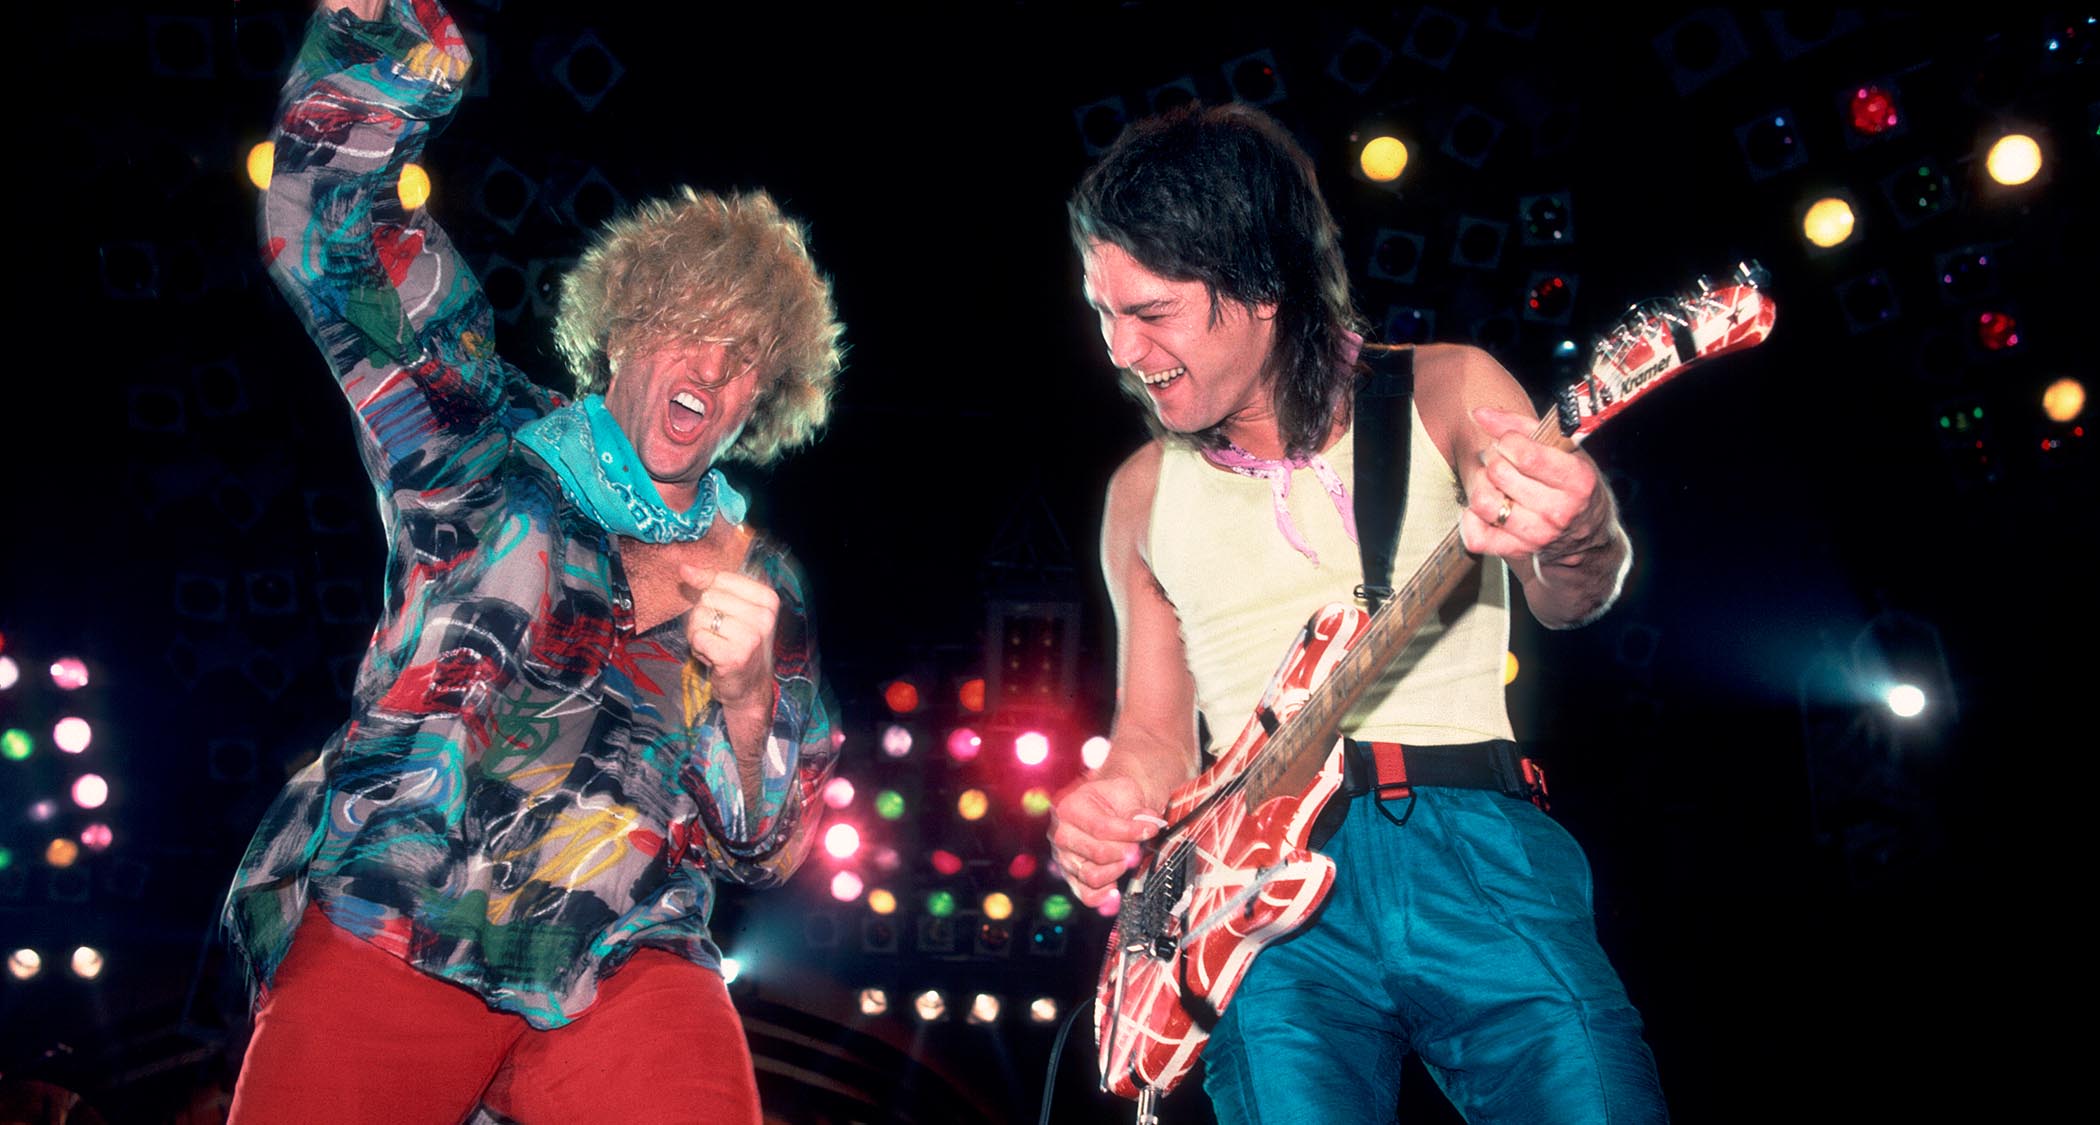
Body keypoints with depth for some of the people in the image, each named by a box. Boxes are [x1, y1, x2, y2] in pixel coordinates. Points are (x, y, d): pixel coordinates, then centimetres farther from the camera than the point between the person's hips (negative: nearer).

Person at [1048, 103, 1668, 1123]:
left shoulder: (1445, 391, 7)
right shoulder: (1143, 493, 16)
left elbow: (1567, 599, -8)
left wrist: (1577, 544, -32)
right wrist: (1112, 811, -2)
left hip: (1472, 844, -1)